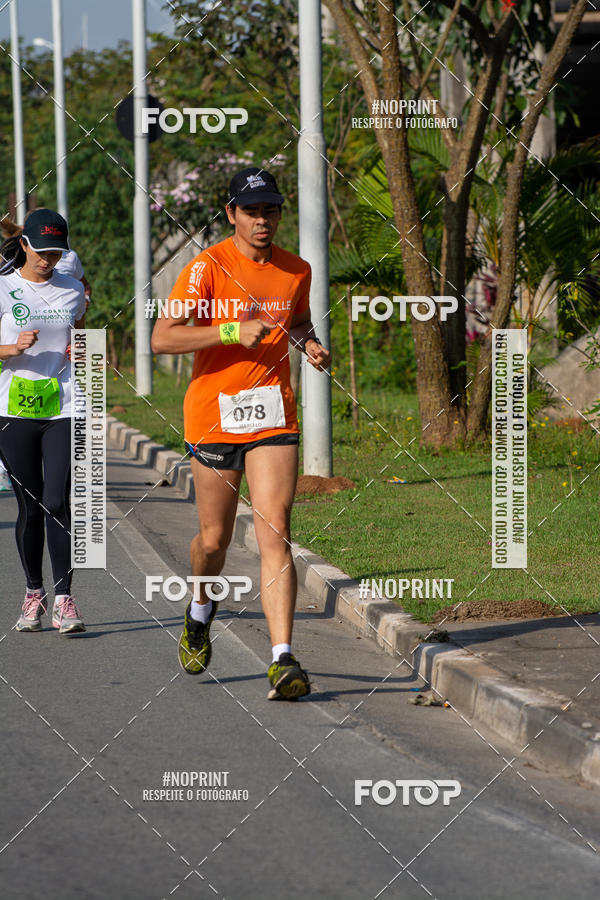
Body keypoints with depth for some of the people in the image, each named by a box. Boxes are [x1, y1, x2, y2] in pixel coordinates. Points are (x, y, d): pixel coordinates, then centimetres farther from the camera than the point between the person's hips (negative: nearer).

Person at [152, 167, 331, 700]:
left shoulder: (296, 271, 7)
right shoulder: (208, 267, -8)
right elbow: (162, 339, -15)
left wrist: (311, 345, 5)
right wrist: (232, 332, -24)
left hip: (274, 415, 2)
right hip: (214, 415, -2)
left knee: (275, 531, -12)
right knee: (215, 539, 8)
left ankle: (283, 661, -18)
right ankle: (200, 615, 42)